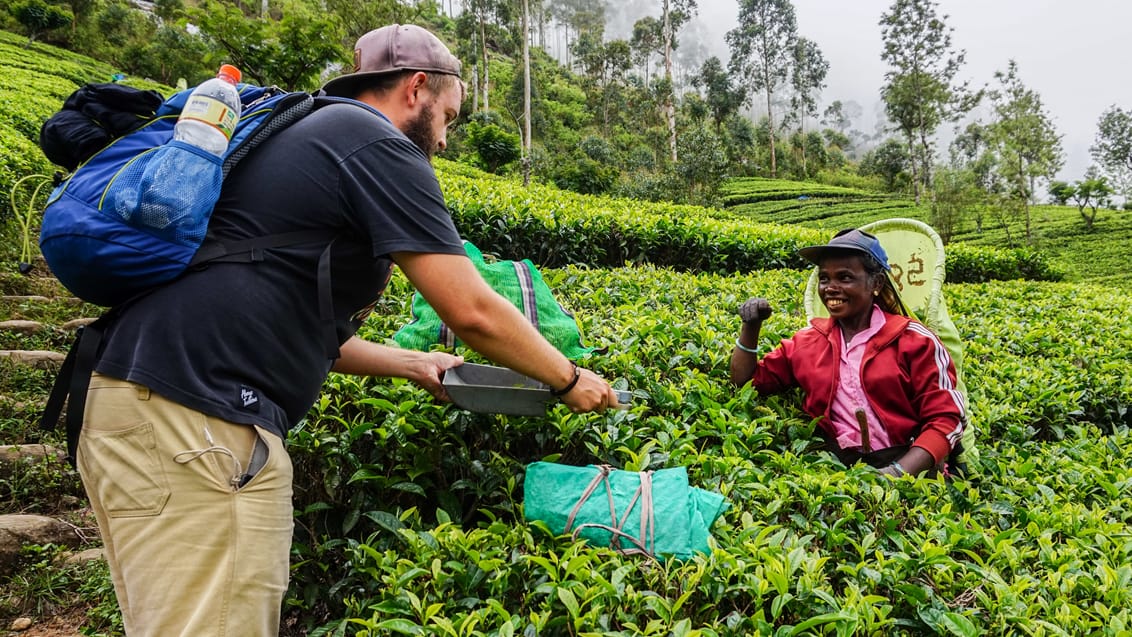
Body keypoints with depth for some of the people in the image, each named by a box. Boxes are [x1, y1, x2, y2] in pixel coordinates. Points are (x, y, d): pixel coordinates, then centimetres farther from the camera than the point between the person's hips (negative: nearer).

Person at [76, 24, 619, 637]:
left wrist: (413, 364, 28)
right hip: (195, 426, -10)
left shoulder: (309, 133, 23)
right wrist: (570, 380, 7)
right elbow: (473, 312, -9)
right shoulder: (376, 143, -6)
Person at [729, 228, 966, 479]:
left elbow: (946, 419, -2)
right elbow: (744, 384, 17)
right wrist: (750, 327, 2)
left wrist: (897, 472, -17)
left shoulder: (914, 340, 2)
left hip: (912, 471, -3)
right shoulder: (806, 341, 13)